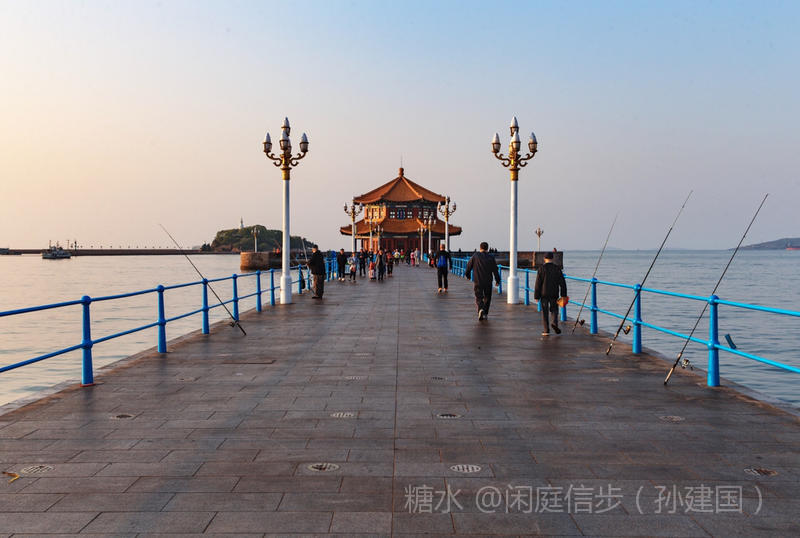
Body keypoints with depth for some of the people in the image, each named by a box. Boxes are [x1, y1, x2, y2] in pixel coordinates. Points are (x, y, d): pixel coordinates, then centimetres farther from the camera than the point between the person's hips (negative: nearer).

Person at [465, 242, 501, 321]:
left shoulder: (475, 256, -3)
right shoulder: (491, 257, -2)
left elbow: (469, 266, 5)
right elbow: (495, 270, -2)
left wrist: (467, 274, 23)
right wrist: (497, 280, 7)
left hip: (478, 281, -1)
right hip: (488, 282, 1)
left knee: (479, 298, 3)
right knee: (487, 298, 16)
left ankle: (481, 309, -24)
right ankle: (485, 313, 17)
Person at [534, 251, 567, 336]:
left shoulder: (541, 269, -7)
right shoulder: (557, 268, 0)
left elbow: (538, 284, -8)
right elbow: (562, 283, 0)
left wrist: (536, 296, -2)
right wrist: (563, 295, 5)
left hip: (544, 294, -2)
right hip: (554, 294, 2)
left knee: (545, 312, 6)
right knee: (554, 309, 16)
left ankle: (546, 330, 5)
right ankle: (555, 323, -10)